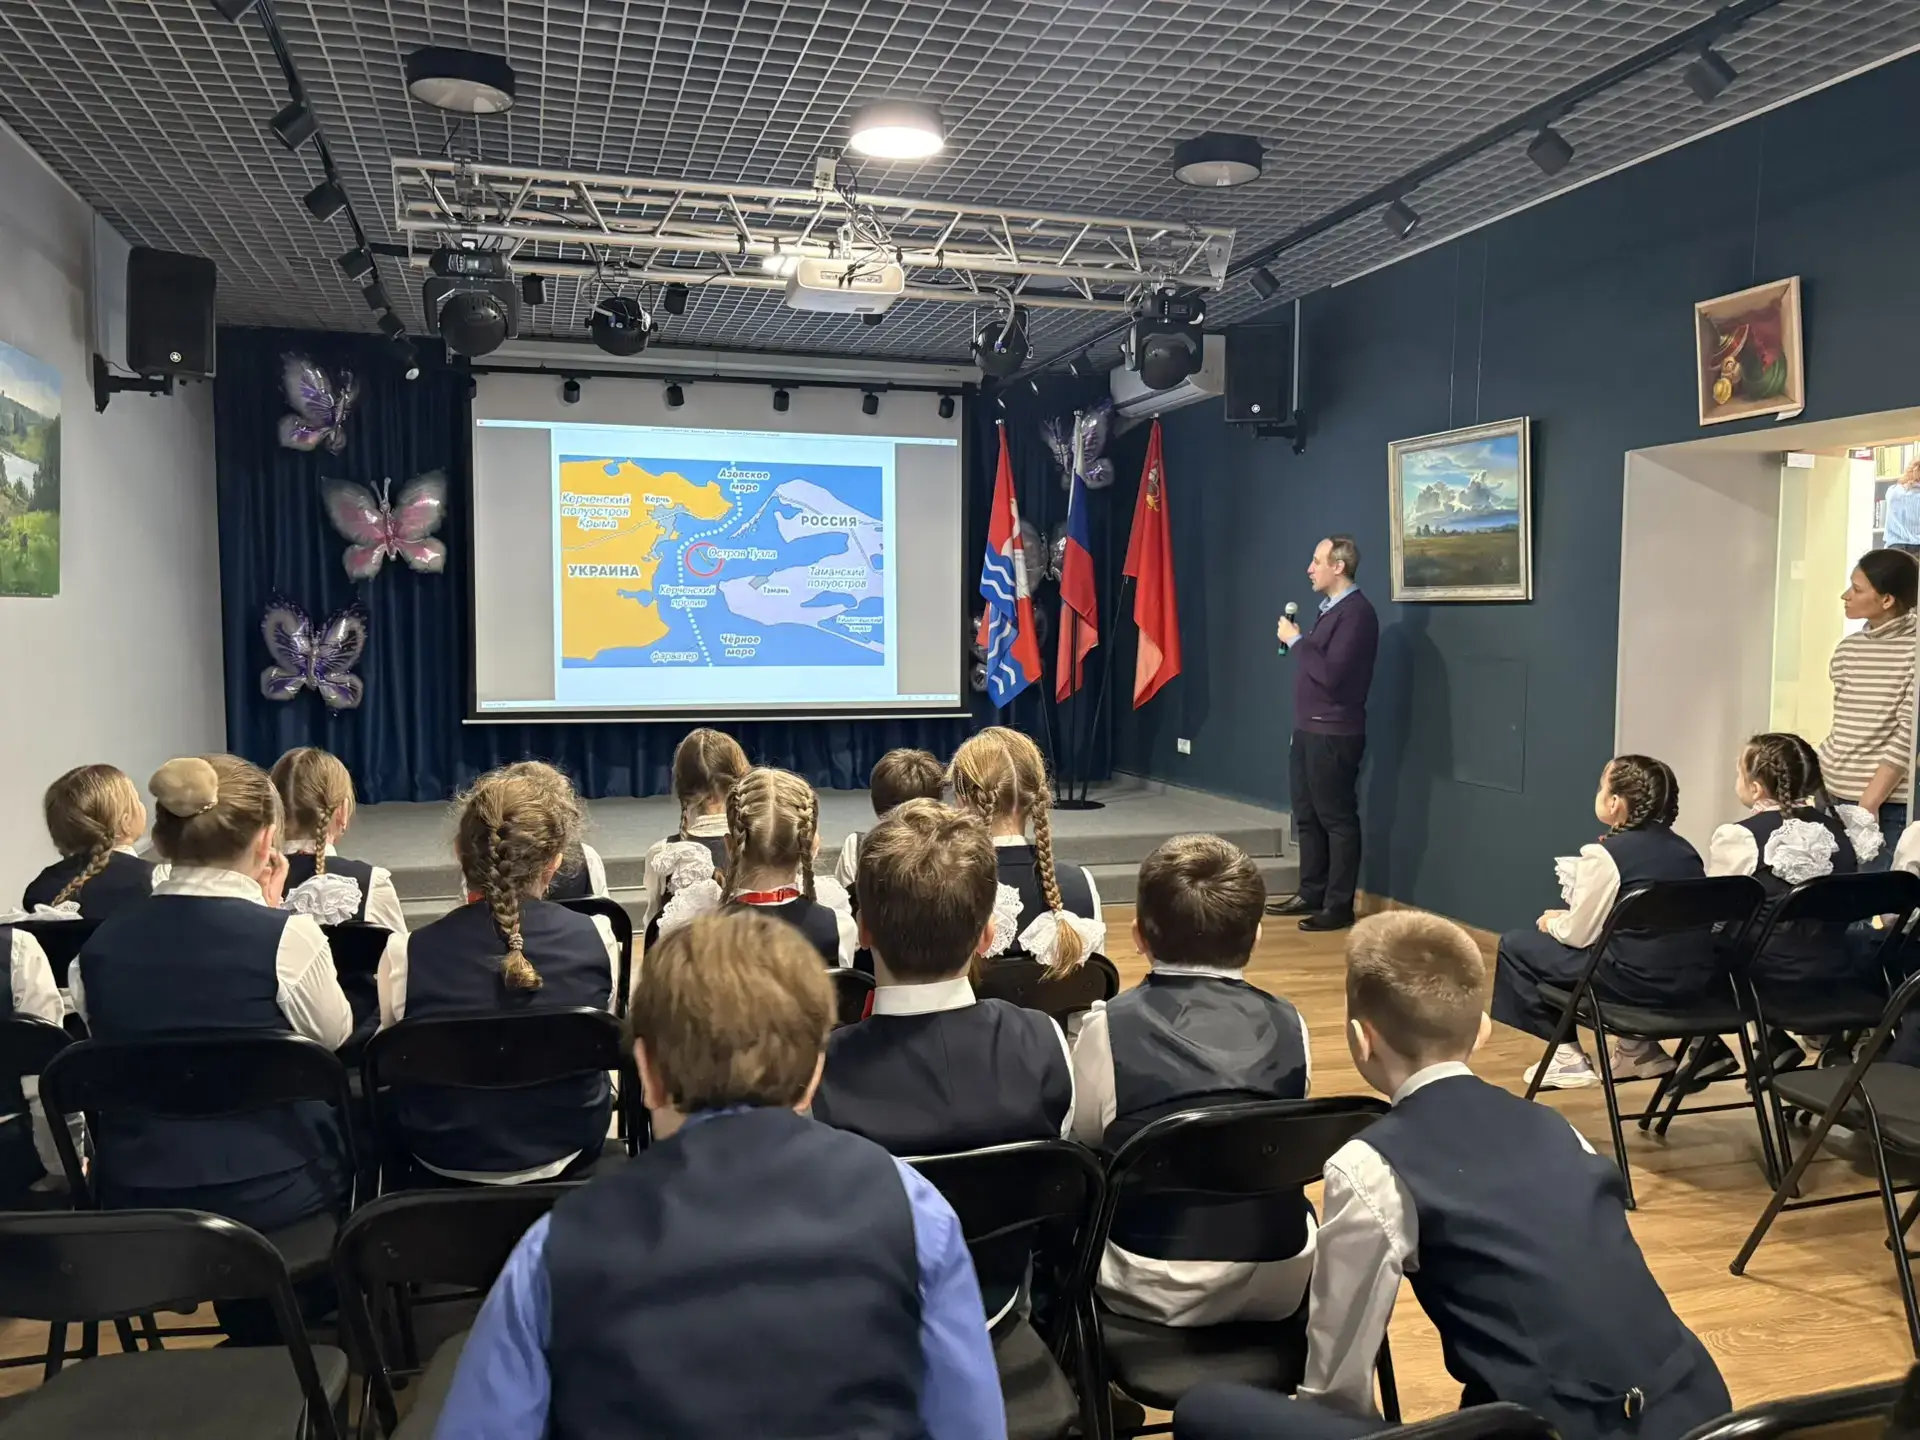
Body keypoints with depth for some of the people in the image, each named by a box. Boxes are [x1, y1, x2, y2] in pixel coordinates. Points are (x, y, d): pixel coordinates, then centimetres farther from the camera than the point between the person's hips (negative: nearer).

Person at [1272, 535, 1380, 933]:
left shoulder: (1357, 612, -16)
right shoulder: (1329, 608, 15)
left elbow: (1331, 673, -23)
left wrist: (1296, 640, -16)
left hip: (1334, 734, -10)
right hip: (1309, 729, 10)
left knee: (1337, 819, -2)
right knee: (1307, 816, 14)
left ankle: (1339, 907, 5)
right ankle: (1311, 894, 24)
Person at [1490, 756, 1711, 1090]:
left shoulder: (1605, 855, -11)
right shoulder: (1684, 849, 12)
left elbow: (1579, 935, -8)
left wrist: (1553, 922, 14)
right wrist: (1565, 919, 19)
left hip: (1641, 980, -8)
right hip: (1697, 977, 8)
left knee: (1515, 944, 6)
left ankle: (1568, 1055, 11)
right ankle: (1637, 1047, 24)